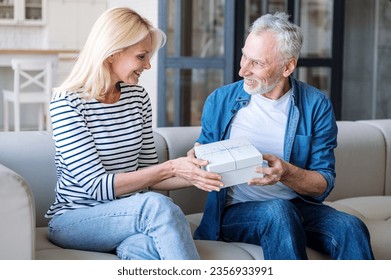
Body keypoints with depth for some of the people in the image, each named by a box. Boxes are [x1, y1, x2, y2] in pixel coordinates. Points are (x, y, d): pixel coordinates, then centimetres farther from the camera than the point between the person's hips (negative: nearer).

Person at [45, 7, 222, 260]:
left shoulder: (138, 97, 7)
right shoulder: (67, 103, -12)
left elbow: (148, 175, 10)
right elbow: (98, 186, -19)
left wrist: (195, 177, -8)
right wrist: (171, 168, -23)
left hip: (128, 215, 5)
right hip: (74, 220, -4)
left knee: (145, 247, -35)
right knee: (158, 205, -32)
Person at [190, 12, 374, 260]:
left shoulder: (316, 105, 1)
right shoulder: (220, 100, 3)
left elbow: (324, 183, -2)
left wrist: (286, 173, -22)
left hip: (299, 207, 1)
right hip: (236, 211, 0)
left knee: (350, 228, -28)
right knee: (277, 211, -34)